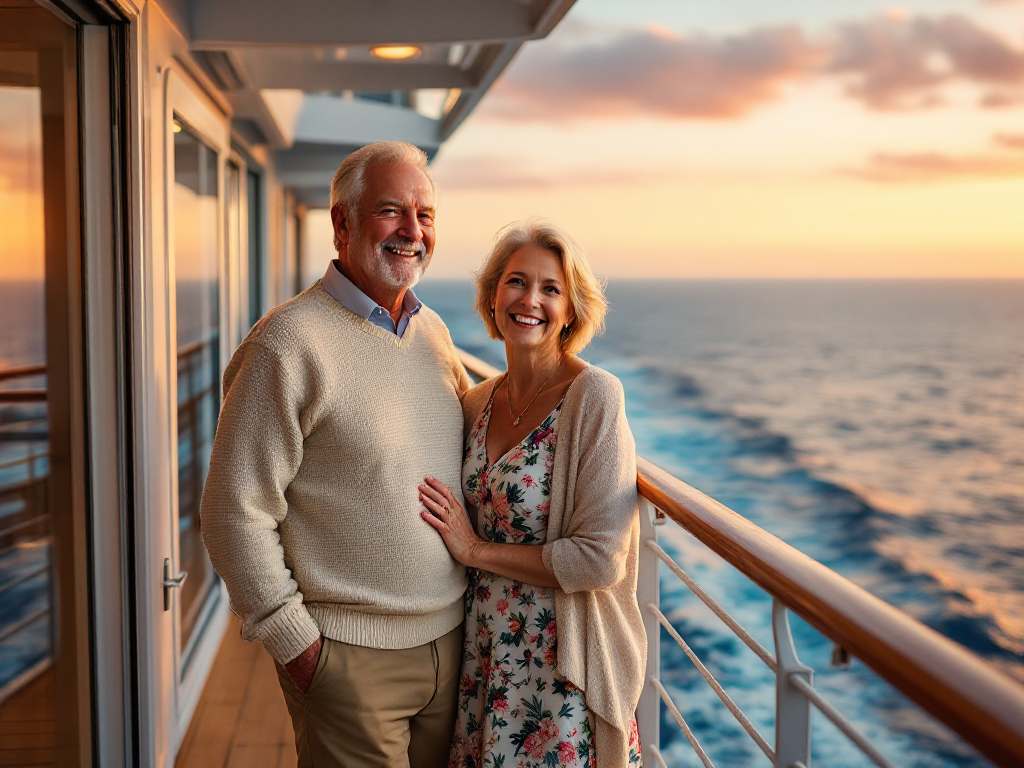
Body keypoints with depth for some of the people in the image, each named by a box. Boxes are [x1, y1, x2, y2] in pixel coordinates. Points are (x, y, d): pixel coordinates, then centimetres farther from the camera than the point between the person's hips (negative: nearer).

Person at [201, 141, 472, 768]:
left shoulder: (434, 330, 8)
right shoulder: (288, 344, -16)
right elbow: (236, 511, -16)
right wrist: (296, 643, -13)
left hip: (450, 638, 7)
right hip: (351, 655, -7)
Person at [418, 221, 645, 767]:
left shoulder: (594, 396, -16)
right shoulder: (478, 401, 3)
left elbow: (599, 559, -21)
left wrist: (475, 551, -14)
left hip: (561, 665, -6)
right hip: (484, 655, 6)